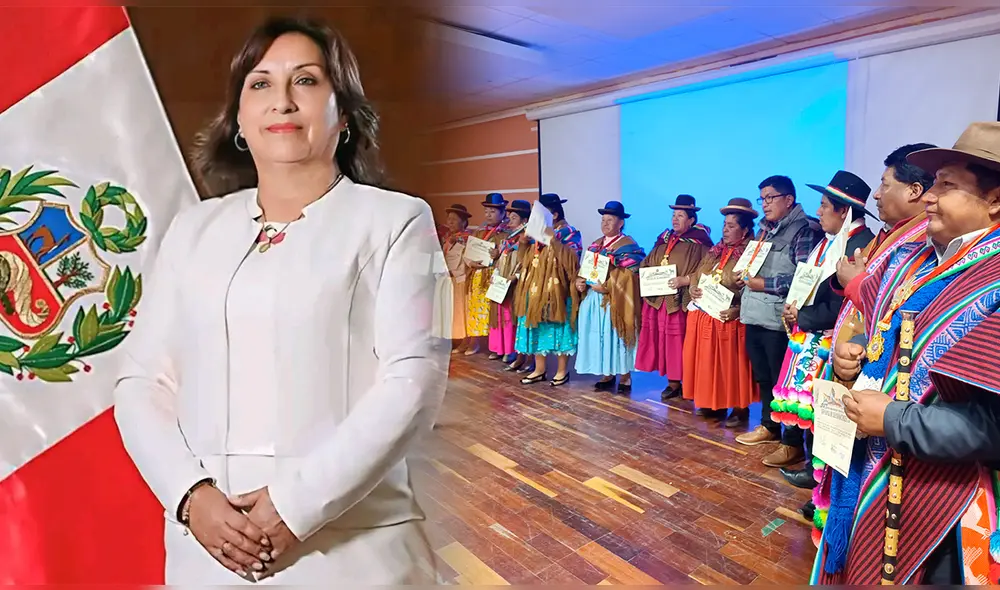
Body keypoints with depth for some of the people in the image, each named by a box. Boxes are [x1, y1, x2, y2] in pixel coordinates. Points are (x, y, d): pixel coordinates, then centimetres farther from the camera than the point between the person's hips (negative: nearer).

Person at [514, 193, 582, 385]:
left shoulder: (569, 233, -6)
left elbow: (571, 259, -19)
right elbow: (526, 259, 15)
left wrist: (554, 240, -26)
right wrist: (524, 243, -3)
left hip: (556, 291, -7)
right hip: (536, 289, 7)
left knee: (558, 327, 1)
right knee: (536, 327, 9)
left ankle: (562, 370, 13)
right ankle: (539, 369, 20)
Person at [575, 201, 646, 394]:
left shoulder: (628, 246, -8)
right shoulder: (595, 245, 15)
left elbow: (630, 277, -17)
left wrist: (606, 287, -23)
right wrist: (580, 281, -4)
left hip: (615, 302, -7)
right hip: (594, 300, 7)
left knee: (616, 338, -1)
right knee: (601, 337, 10)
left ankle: (625, 377, 12)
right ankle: (607, 375, 22)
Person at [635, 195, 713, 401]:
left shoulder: (699, 243, -4)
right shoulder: (664, 239, 16)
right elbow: (647, 263, 21)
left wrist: (684, 280, -21)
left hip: (682, 302, -6)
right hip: (657, 299, 6)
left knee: (681, 344, -2)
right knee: (663, 342, 7)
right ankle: (672, 381, 15)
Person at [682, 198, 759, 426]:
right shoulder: (715, 252, 14)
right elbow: (696, 276, 18)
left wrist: (737, 310, -27)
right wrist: (693, 290, -4)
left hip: (729, 321, -7)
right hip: (702, 318, 7)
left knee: (731, 367, 1)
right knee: (707, 363, 13)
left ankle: (740, 409, 14)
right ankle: (713, 404, 26)